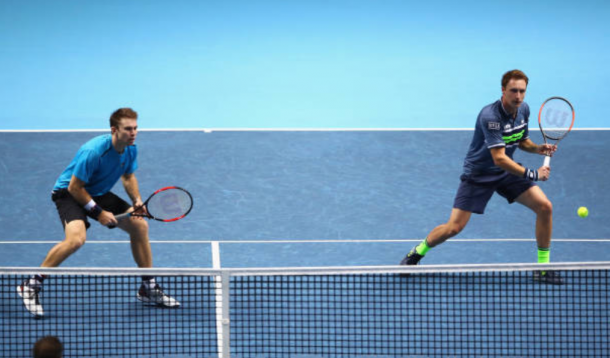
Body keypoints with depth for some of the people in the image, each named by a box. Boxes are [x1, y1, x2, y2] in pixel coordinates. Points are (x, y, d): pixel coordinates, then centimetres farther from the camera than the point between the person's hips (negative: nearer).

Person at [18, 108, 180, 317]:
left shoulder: (131, 149, -8)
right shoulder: (93, 151, -32)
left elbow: (128, 176, 11)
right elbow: (75, 187, -25)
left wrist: (137, 200, -7)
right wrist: (98, 212, -22)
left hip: (98, 193, 8)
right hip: (68, 192, -8)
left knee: (140, 225, 2)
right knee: (77, 237, -33)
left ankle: (148, 289, 16)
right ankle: (31, 286, -18)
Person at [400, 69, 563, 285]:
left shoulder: (523, 110, -3)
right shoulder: (490, 116, -28)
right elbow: (499, 158, -31)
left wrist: (538, 149, -5)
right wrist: (532, 174, -28)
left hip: (507, 172, 6)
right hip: (478, 174, -6)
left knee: (544, 207, -10)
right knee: (454, 227, -11)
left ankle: (543, 268, 2)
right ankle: (417, 253, 19)